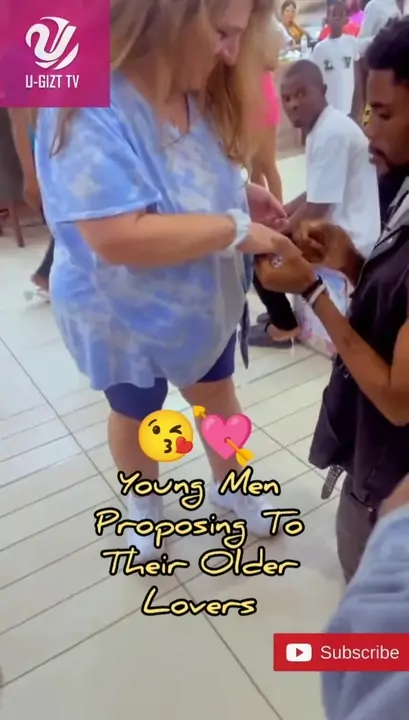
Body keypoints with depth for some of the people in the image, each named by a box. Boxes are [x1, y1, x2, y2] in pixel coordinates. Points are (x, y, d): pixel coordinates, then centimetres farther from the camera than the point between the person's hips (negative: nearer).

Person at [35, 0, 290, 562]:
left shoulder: (192, 90, -4)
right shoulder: (90, 107, -30)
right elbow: (118, 238, -38)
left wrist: (242, 195, -9)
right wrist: (234, 229, -30)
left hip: (205, 301, 7)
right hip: (127, 319, -6)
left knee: (217, 391, 23)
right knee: (138, 417, 19)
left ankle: (228, 485, 52)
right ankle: (143, 503, 51)